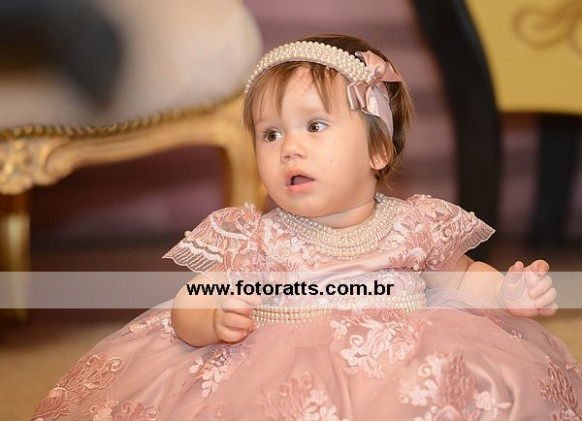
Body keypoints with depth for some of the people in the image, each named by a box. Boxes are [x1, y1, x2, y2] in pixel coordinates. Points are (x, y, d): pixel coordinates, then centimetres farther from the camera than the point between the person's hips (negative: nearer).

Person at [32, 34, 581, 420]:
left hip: (407, 374, 2)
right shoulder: (250, 239, 2)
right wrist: (214, 319, -23)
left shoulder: (416, 226, 8)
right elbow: (185, 309, 1)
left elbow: (457, 278, 24)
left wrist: (506, 290, 4)